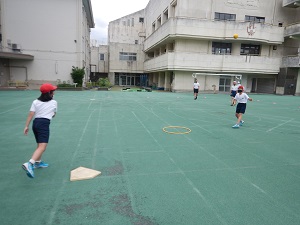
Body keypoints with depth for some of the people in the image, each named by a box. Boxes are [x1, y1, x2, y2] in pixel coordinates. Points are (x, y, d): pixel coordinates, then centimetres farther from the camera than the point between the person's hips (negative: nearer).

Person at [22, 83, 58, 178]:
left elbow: (31, 114, 0)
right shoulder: (54, 102, 5)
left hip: (35, 122, 6)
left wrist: (26, 126, 2)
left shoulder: (35, 102, 9)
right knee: (42, 147, -15)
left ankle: (38, 162, 37)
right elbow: (53, 115, 18)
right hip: (44, 124, -6)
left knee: (40, 145, 24)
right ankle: (30, 164, -34)